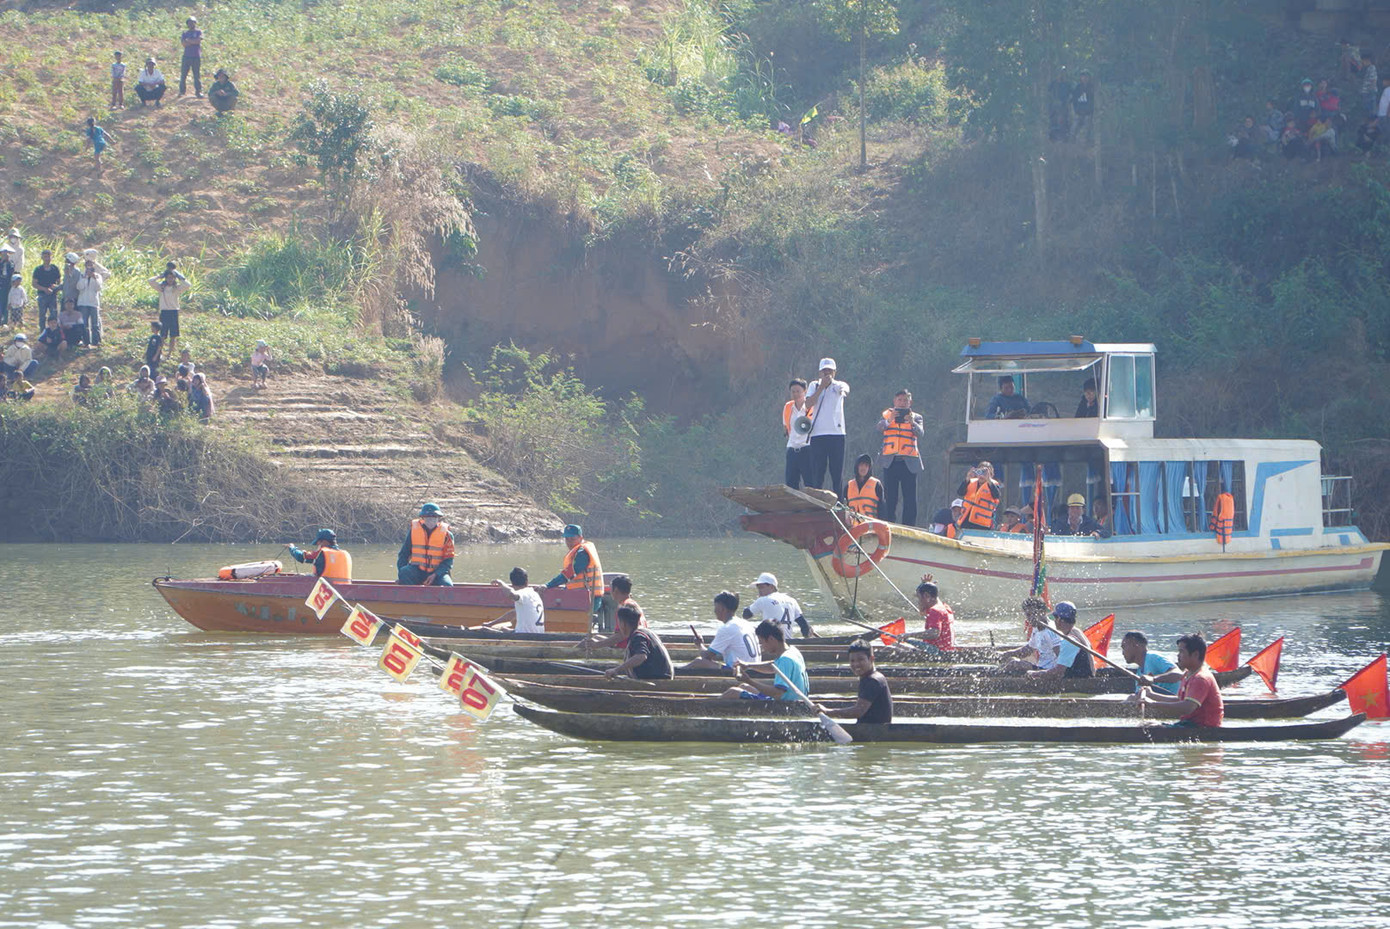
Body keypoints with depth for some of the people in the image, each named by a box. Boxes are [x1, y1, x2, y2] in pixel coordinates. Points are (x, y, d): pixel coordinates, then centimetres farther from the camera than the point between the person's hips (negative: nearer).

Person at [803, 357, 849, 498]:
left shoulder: (839, 385, 6)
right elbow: (809, 402, -4)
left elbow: (846, 389, -19)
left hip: (836, 433, -1)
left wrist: (844, 391, -44)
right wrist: (821, 387, -8)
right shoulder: (814, 386, 12)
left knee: (837, 472, -2)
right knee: (816, 472, -1)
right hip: (818, 433, 1)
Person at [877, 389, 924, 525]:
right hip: (890, 461, 0)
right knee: (889, 497, -1)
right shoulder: (887, 415, 11)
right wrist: (889, 420, -27)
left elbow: (920, 433, -6)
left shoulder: (916, 417, 10)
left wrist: (912, 423, -25)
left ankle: (908, 528, -3)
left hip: (909, 462, 0)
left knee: (910, 498, -4)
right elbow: (880, 428, -8)